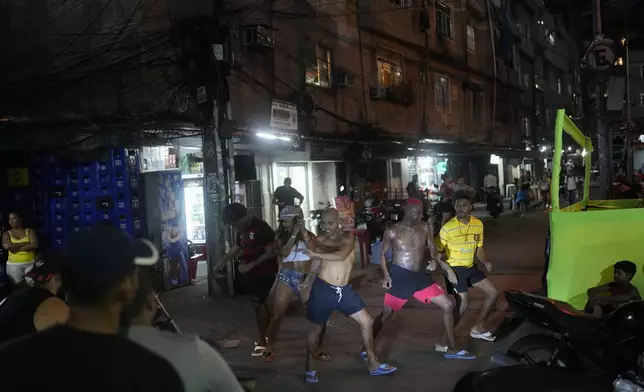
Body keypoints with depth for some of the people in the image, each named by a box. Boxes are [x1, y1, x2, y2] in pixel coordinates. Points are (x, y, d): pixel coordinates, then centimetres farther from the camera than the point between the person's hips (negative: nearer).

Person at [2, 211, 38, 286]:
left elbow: (34, 245, -13)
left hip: (30, 263, -1)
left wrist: (15, 248, -12)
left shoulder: (30, 231, 3)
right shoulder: (7, 234, 5)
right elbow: (6, 246, -15)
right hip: (13, 265, 1)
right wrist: (25, 243, -13)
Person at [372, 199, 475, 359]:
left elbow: (432, 248, 14)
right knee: (386, 315, 2)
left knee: (448, 305, 0)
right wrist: (386, 275, -11)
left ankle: (451, 349, 12)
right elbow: (383, 253, 1)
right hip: (399, 276, -4)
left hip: (420, 276, 5)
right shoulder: (392, 231, -8)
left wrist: (434, 260, -7)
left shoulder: (425, 229, 2)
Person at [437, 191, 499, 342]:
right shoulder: (447, 228, -17)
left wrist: (486, 262, -5)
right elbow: (436, 251, -12)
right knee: (463, 301, -19)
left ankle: (478, 327, 23)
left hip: (470, 267, 7)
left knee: (493, 293, 8)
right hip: (454, 268, -7)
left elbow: (479, 248, 13)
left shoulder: (478, 224, 1)